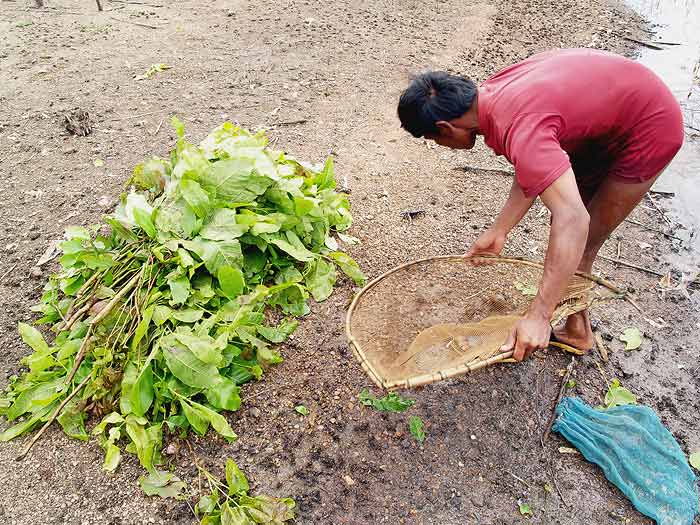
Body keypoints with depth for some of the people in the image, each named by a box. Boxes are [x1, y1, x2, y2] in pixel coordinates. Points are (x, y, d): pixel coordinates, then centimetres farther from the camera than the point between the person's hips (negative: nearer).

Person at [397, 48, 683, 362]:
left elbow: (573, 220, -43)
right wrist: (497, 233, 3)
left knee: (577, 245, -3)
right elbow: (534, 172, 1)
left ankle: (575, 330, 21)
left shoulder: (518, 129, -36)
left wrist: (538, 317, -41)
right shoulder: (491, 92, -8)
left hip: (649, 131, -9)